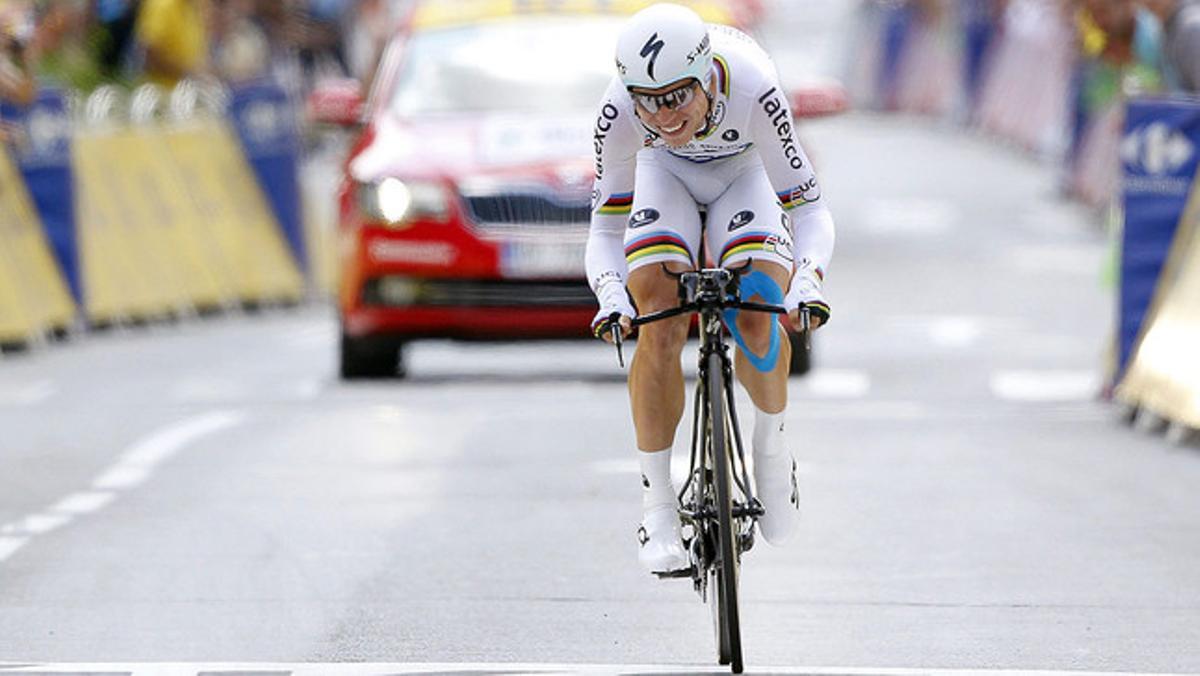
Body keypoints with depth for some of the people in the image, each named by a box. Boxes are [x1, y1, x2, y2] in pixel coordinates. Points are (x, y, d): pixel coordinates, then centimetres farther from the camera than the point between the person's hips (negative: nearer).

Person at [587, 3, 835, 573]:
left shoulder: (751, 90, -40)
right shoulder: (619, 113, -35)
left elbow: (810, 210, -33)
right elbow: (605, 231, -25)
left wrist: (807, 284, -51)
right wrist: (612, 298, -44)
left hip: (744, 171, -1)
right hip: (665, 174, 1)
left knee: (757, 319, -25)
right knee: (660, 330, -22)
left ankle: (770, 442, 4)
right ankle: (657, 503, -9)